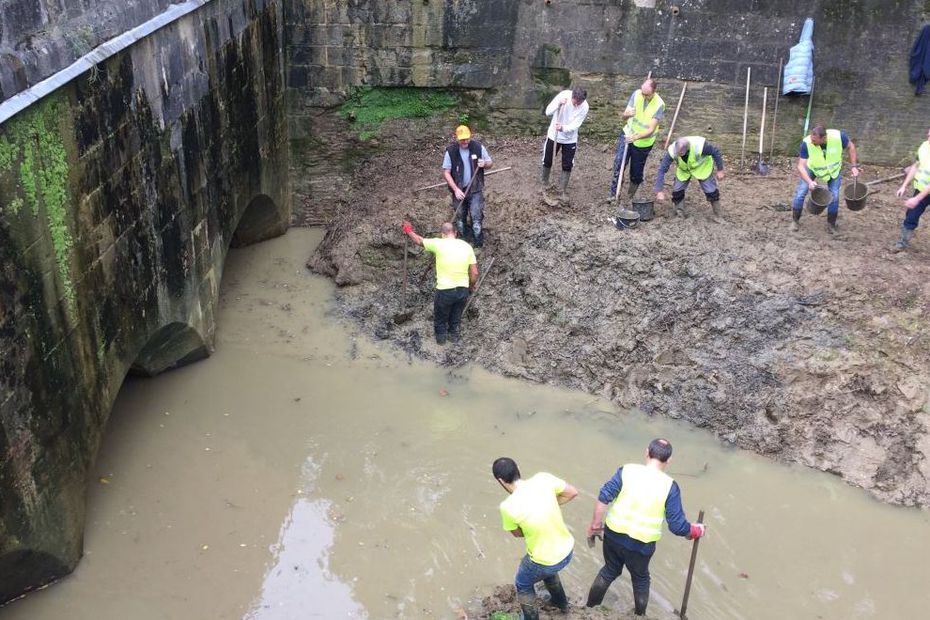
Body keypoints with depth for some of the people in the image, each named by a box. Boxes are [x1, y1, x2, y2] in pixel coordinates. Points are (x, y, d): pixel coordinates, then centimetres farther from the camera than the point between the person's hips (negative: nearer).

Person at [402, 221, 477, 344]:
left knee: (440, 318, 23)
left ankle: (441, 338, 41)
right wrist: (471, 286, 17)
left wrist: (408, 231, 27)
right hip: (463, 290, 3)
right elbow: (474, 273, -2)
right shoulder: (467, 246, -3)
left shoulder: (438, 244, -11)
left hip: (444, 291, -3)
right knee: (456, 317, 26)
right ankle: (454, 336, 43)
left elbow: (419, 240, 8)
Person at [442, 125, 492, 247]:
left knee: (476, 216, -4)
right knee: (460, 216, 15)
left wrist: (484, 164, -19)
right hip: (459, 190, 1)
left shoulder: (478, 147, -8)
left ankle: (478, 242, 11)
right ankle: (463, 239, 35)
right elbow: (446, 172, -8)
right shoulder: (451, 151, -10)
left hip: (475, 189, -1)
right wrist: (456, 189, -17)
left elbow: (490, 163, 6)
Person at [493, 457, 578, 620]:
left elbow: (518, 533, -5)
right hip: (567, 551, 5)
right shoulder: (543, 478, -17)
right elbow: (572, 492, -3)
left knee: (523, 585, 28)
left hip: (545, 561, -5)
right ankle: (560, 601, 62)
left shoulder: (508, 506, -25)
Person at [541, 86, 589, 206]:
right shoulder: (563, 95, -25)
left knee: (567, 166, 2)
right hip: (553, 135, 0)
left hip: (570, 139, 0)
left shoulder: (584, 107, -22)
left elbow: (575, 125, -23)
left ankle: (562, 192, 18)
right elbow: (548, 112, -25)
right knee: (547, 162, 9)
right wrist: (558, 104, -44)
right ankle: (545, 188, 30)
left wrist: (563, 128, -43)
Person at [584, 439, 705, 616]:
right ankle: (639, 614, 47)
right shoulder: (669, 486, -15)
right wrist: (695, 530, 5)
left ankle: (590, 607, 45)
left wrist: (596, 524, -1)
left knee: (609, 571, 29)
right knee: (640, 580, 27)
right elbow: (677, 526, -14)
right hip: (641, 545, -2)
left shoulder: (628, 470, -11)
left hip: (613, 535, 2)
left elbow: (604, 497, -13)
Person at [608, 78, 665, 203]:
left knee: (636, 172, 8)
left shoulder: (659, 105, -22)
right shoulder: (636, 94, -13)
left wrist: (636, 136, -42)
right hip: (628, 133, 2)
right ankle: (614, 193, -12)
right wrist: (627, 114, -34)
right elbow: (624, 115, -9)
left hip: (644, 142, -2)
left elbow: (651, 130, -25)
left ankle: (631, 196, 30)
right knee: (619, 161, -17)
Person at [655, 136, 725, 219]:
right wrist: (659, 191, -33)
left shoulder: (699, 146, -41)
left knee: (710, 190, -5)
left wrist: (720, 170, -13)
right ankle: (679, 212, 13)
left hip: (702, 168, -2)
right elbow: (662, 170, -30)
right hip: (683, 170, 2)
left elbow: (715, 152, -22)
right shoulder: (672, 151, -35)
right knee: (677, 190, -9)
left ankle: (718, 215, 16)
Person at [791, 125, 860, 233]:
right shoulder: (806, 143, -36)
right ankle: (795, 221, 8)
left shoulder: (839, 136, -33)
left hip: (834, 169, 1)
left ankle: (831, 224, 13)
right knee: (801, 192, -11)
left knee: (834, 196, -6)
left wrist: (854, 166, -14)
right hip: (812, 168, -1)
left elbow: (850, 146, -11)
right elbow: (801, 166, -32)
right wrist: (810, 182, -46)